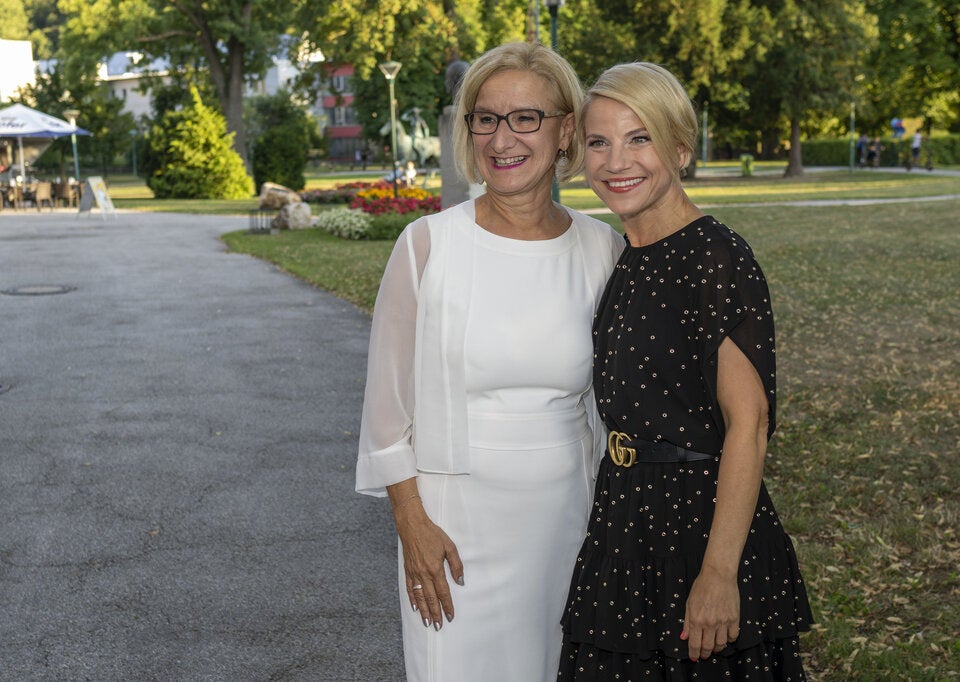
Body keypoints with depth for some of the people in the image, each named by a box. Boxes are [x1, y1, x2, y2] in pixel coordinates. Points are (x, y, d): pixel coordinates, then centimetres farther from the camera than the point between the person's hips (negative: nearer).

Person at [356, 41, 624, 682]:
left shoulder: (602, 249, 0)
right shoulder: (428, 244, -9)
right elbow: (389, 396, -4)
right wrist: (412, 523, -7)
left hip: (567, 510, 3)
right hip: (456, 518, -2)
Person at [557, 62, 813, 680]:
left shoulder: (717, 257, -16)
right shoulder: (623, 259, 8)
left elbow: (747, 425, -19)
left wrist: (719, 573, -22)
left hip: (702, 524, -7)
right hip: (626, 524, 8)